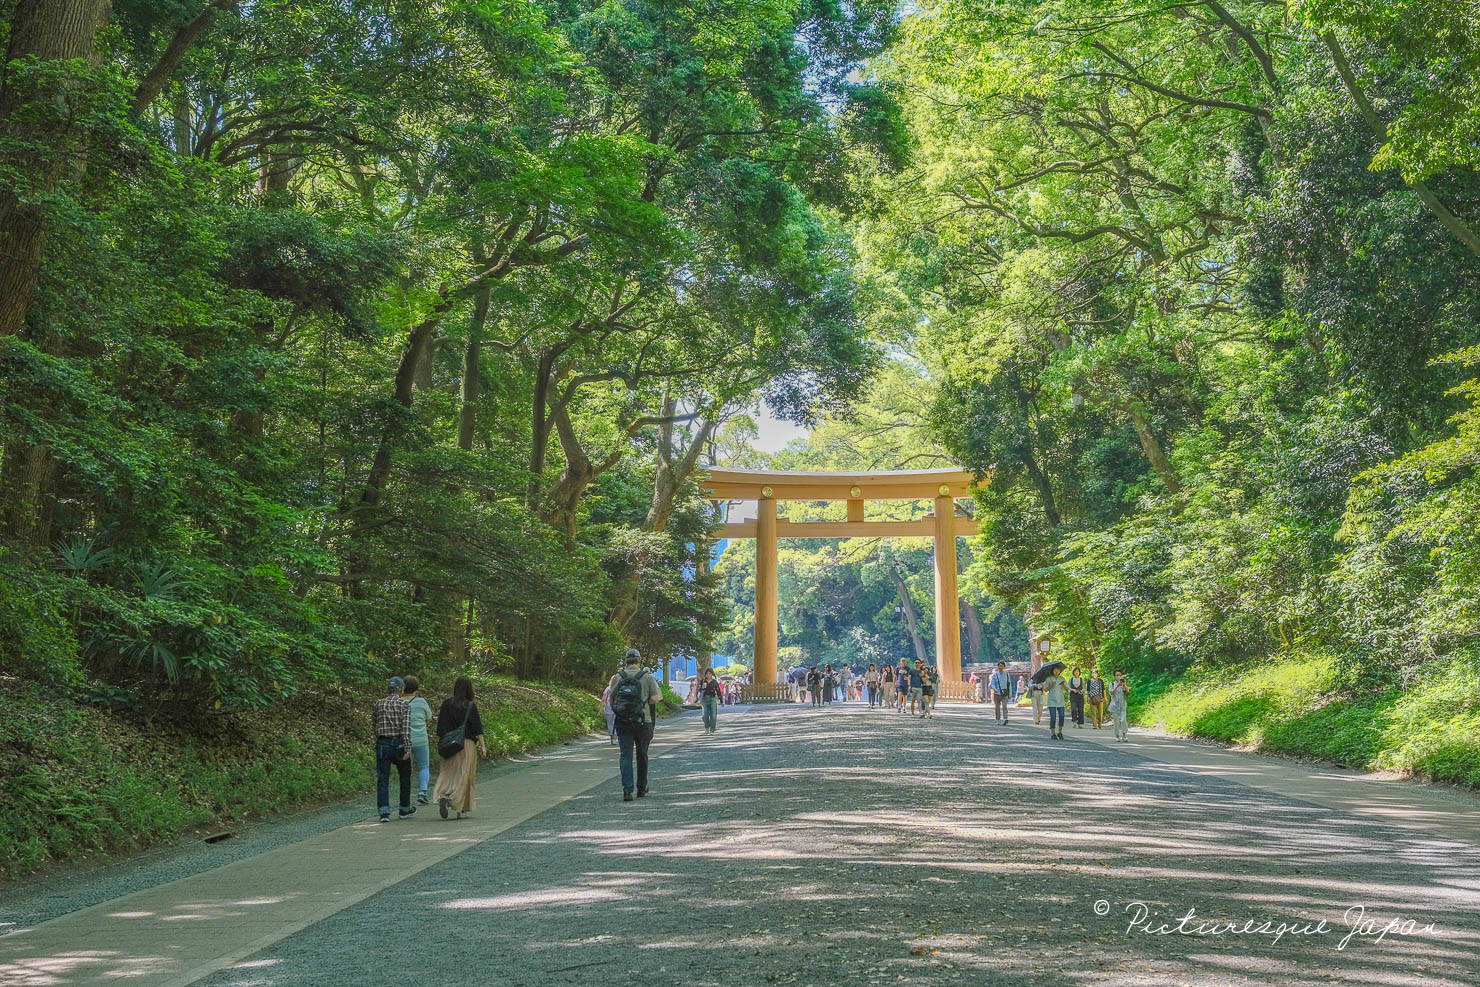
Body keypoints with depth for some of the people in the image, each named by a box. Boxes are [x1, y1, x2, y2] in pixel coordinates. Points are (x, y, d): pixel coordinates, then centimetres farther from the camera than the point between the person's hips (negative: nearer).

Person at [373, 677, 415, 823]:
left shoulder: (379, 704, 6)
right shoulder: (404, 704, -5)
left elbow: (373, 723, 13)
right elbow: (406, 727, -14)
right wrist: (408, 747, -18)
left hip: (382, 743, 2)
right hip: (399, 743, -2)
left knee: (382, 778, 0)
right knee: (405, 777, 15)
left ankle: (384, 811, -13)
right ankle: (405, 808, 26)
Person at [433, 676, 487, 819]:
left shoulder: (446, 704, 1)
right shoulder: (470, 706, -9)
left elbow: (440, 727, 4)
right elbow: (477, 727, -9)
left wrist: (439, 743, 13)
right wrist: (482, 745, -5)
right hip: (467, 744, -3)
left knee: (448, 774, 9)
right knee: (463, 775, 4)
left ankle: (442, 796, -18)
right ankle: (459, 809, -2)